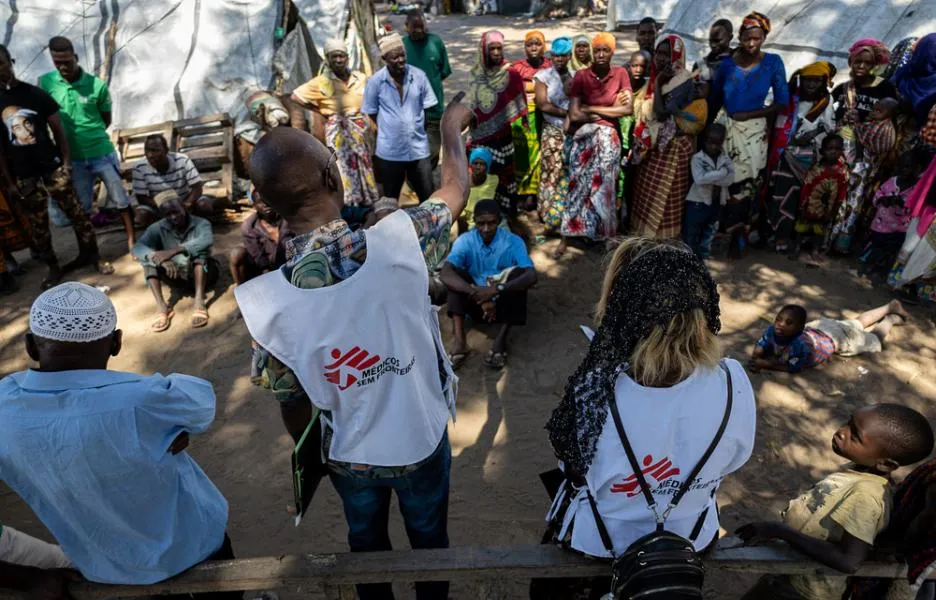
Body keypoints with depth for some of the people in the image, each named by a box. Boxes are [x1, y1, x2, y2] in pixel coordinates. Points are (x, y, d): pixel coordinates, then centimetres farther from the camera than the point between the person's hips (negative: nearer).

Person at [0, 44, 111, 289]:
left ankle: (92, 255, 16)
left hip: (52, 168, -1)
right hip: (24, 178, 1)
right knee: (38, 225, 9)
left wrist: (66, 162, -7)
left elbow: (58, 130, 2)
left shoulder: (36, 93, -2)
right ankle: (52, 267, 21)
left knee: (77, 213, 2)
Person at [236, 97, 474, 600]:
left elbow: (292, 403, -10)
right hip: (421, 441, 0)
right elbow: (456, 189, -8)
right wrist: (451, 128, 11)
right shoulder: (398, 243, -30)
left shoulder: (265, 303, -24)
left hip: (348, 456, 1)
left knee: (366, 543, 31)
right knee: (430, 539, 28)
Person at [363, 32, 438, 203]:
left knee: (428, 196, 8)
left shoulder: (419, 76, -5)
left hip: (419, 148, 1)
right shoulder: (375, 81, -8)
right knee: (391, 198, 15)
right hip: (389, 151, -1)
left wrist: (415, 128, 4)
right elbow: (371, 114, 2)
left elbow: (427, 107, 5)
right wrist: (390, 130, 3)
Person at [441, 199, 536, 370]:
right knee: (456, 274, -23)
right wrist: (477, 293, -43)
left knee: (518, 273, -27)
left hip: (504, 303, -1)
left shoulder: (513, 242, -13)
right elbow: (445, 275, -29)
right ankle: (459, 340, -33)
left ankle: (500, 341, -32)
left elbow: (532, 277, -28)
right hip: (475, 303, 1)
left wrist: (497, 289, -43)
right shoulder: (465, 241, -13)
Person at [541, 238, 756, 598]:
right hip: (691, 541, 3)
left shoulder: (594, 390, -35)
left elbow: (571, 465, -15)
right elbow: (732, 462, -8)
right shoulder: (734, 383, -27)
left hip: (596, 544, -2)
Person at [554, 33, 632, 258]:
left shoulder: (620, 74, 2)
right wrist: (610, 110, -6)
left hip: (608, 137, 1)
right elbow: (574, 115, -10)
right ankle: (566, 237, -1)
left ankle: (603, 234, 16)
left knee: (603, 186, 3)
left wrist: (593, 109, -8)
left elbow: (628, 109, -7)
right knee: (578, 185, -3)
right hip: (584, 137, -1)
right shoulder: (581, 76, -3)